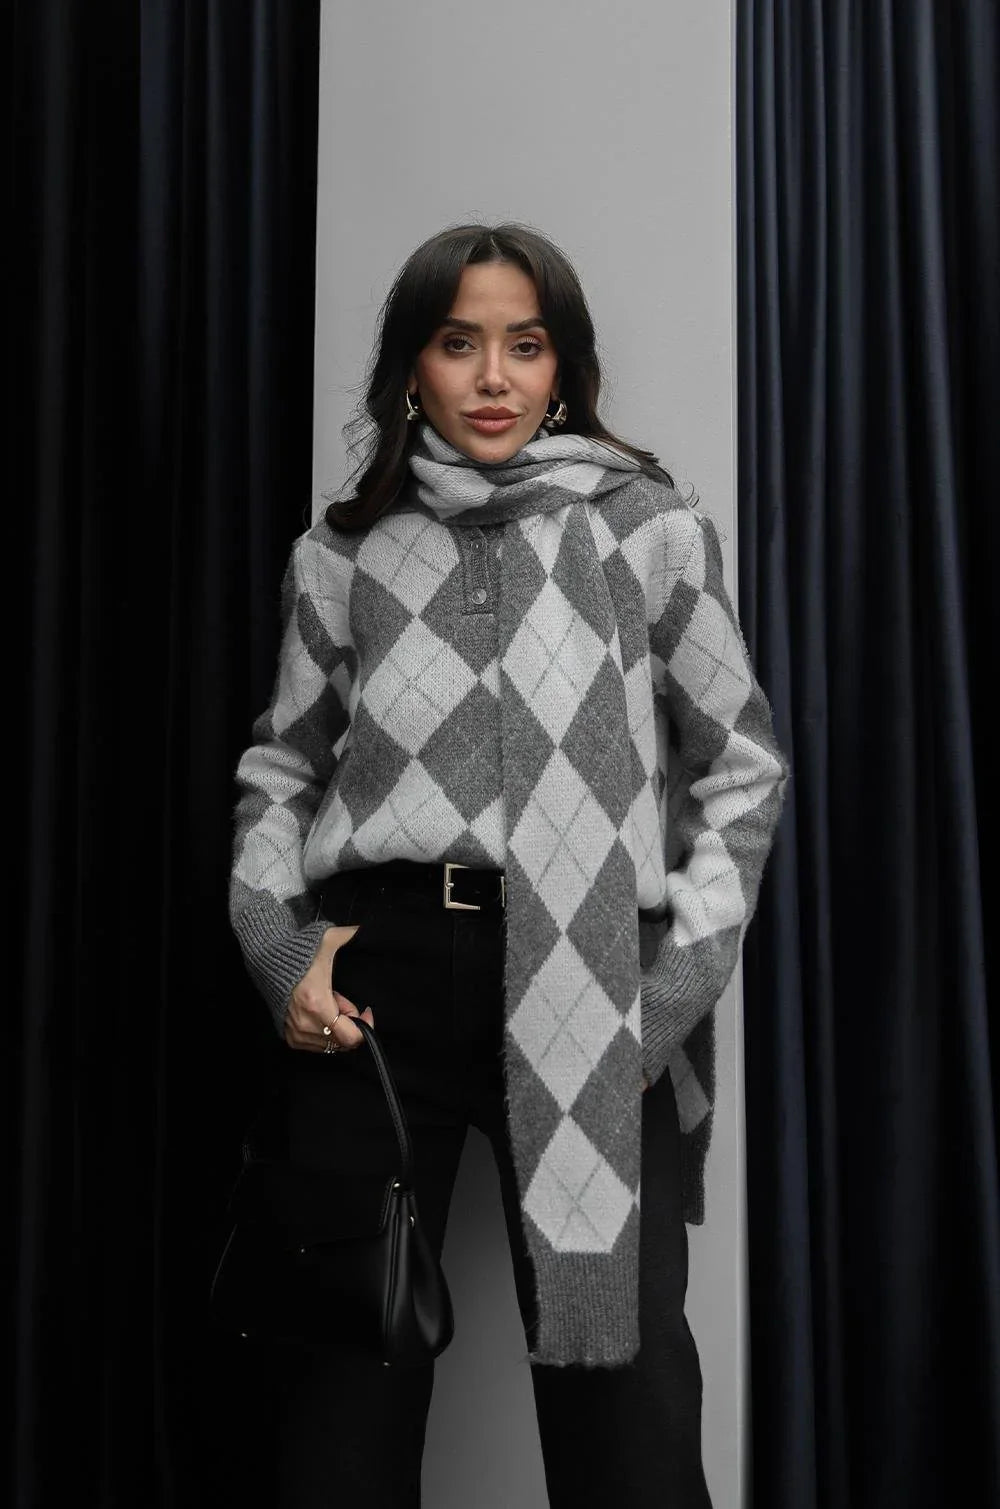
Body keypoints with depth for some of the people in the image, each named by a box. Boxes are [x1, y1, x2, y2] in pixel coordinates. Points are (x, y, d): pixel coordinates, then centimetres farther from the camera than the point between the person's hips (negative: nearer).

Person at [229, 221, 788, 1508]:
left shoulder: (649, 530, 5)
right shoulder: (343, 553, 10)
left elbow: (742, 765, 6)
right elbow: (278, 769, 16)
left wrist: (683, 980, -4)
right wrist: (274, 940, 0)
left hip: (587, 984, -1)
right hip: (376, 972, 2)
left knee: (624, 1382, 0)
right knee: (347, 1372, 9)